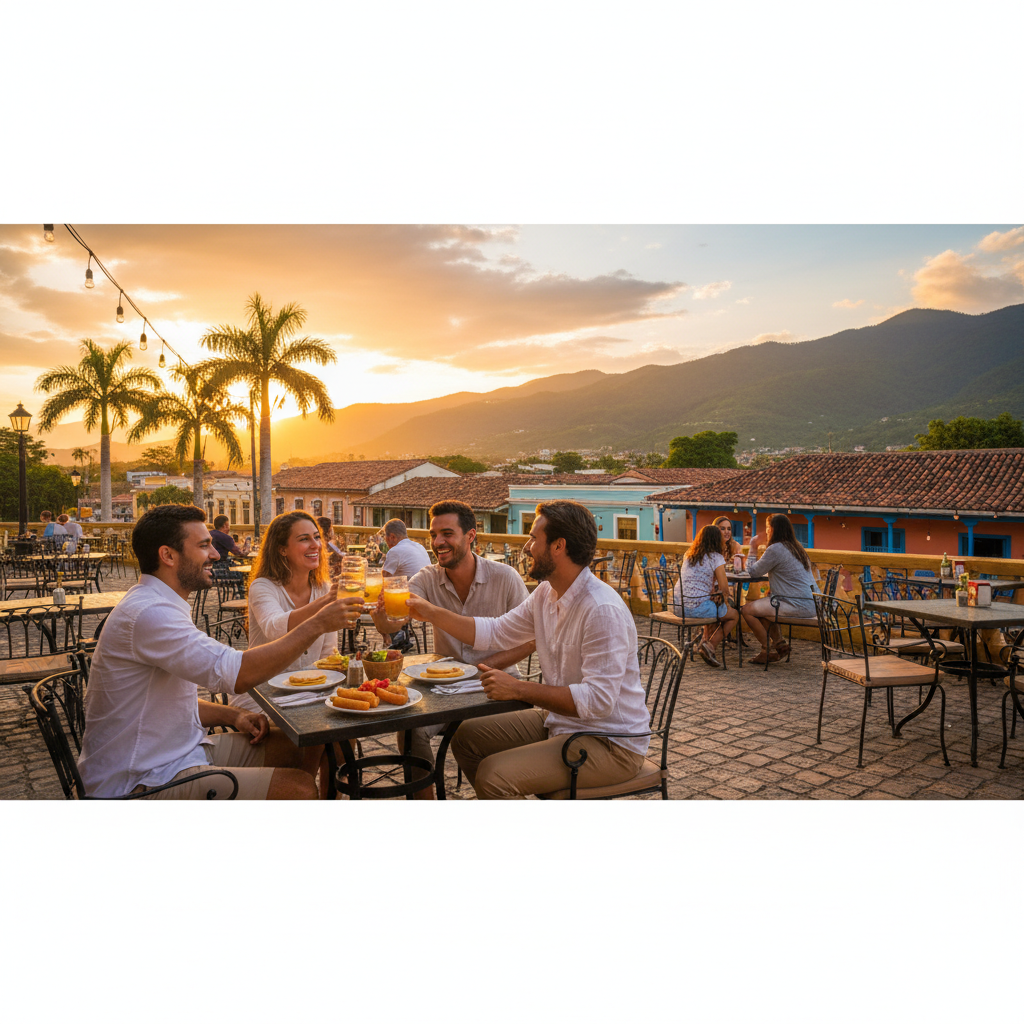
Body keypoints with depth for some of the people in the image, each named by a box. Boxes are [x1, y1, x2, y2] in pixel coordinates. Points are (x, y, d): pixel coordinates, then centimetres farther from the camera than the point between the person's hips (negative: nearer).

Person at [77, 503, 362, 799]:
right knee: (298, 787, -18)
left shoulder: (159, 606, 13)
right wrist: (317, 624, -24)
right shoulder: (149, 613, -23)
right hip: (147, 783, -11)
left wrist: (232, 715, 4)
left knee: (293, 750, 7)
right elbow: (238, 674, -32)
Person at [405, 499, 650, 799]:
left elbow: (598, 699, -30)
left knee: (493, 776, -23)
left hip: (610, 743, -9)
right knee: (466, 737, 11)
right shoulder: (547, 594, 3)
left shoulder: (602, 609, -26)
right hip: (558, 721, 9)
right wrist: (431, 613, 8)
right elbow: (495, 633, 13)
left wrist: (519, 689, -27)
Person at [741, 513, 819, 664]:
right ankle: (779, 643, 16)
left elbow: (753, 571, -5)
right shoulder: (795, 547, 16)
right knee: (759, 604, 24)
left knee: (747, 609, -4)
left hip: (798, 606, -10)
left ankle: (768, 651, 5)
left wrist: (753, 548, 6)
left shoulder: (775, 549, -14)